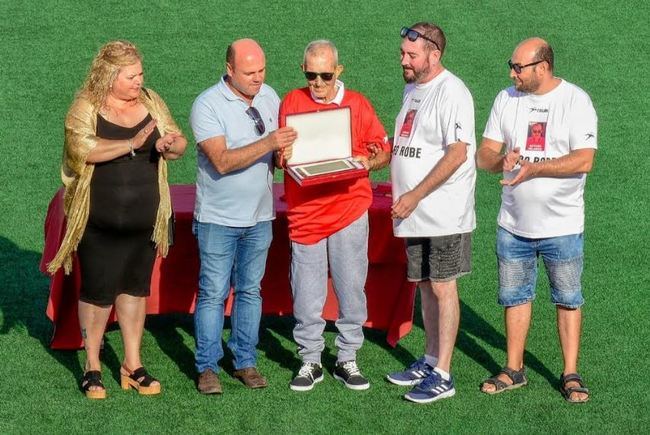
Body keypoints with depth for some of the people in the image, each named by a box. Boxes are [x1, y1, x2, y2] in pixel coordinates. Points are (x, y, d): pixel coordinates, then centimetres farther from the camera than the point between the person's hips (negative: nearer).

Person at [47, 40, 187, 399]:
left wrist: (171, 145, -20)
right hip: (99, 224, -4)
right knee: (98, 292, 4)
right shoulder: (85, 107, -10)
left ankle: (132, 364, 24)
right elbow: (83, 148, -27)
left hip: (143, 221, 4)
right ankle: (92, 367, 19)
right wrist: (132, 144, -33)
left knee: (135, 288, 13)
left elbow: (179, 143, 4)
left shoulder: (151, 102, 4)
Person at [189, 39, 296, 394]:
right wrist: (268, 144, -32)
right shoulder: (207, 105, -15)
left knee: (250, 290, 12)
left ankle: (245, 361, 20)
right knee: (213, 294, 0)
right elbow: (222, 161, -24)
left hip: (259, 216, 5)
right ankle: (207, 367, 9)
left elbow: (281, 148, 16)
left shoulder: (269, 97, 4)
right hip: (218, 218, -5)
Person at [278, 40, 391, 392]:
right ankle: (310, 361, 15)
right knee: (306, 295, 3)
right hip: (304, 213, 0)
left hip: (349, 210, 0)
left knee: (352, 289, 3)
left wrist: (369, 162, -12)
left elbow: (384, 151, 9)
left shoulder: (358, 104, 4)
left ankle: (347, 359, 15)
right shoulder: (291, 102, 7)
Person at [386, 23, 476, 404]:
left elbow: (457, 153, -21)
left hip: (444, 213, -8)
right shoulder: (412, 89, 14)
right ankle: (430, 361, 26)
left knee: (443, 287, -4)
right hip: (415, 214, 8)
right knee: (425, 285, 15)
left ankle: (443, 375, 1)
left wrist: (416, 195, -21)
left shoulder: (452, 92, -14)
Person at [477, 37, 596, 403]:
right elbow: (485, 154, 3)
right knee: (515, 296, 12)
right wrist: (502, 160, -20)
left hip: (562, 225, -4)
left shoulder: (576, 101, -9)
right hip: (514, 224, 4)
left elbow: (584, 160, -18)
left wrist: (534, 168, -26)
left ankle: (571, 374, 14)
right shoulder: (507, 99, 4)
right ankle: (515, 369, 24)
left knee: (568, 299, 5)